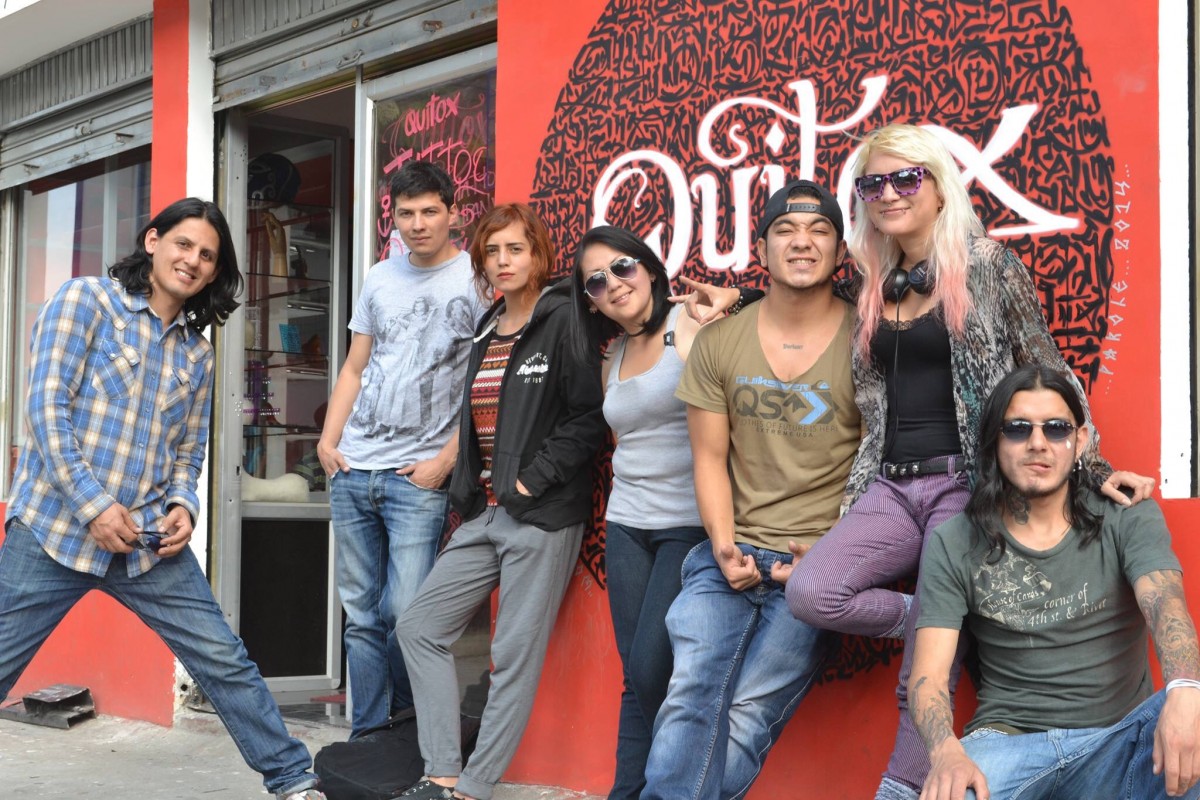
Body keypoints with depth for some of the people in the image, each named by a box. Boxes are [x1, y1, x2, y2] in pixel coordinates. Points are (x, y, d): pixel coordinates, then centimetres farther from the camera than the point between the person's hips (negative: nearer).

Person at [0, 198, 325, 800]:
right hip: (55, 528, -4)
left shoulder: (197, 354, 14)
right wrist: (93, 505, -15)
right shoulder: (86, 300, -2)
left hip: (149, 542, 4)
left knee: (226, 663, 3)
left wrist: (181, 506, -3)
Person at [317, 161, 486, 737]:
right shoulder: (380, 277, 14)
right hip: (352, 469, 5)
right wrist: (328, 438, 8)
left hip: (419, 474, -5)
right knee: (362, 615, 9)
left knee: (405, 613, -11)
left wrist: (446, 459, -12)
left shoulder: (476, 280, -3)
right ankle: (366, 736, 18)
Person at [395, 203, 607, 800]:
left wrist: (532, 481, -15)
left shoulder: (566, 321, -7)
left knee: (516, 655, -3)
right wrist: (465, 493, 15)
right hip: (484, 514, 9)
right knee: (420, 627, 6)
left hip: (543, 515, -8)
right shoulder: (487, 333, 16)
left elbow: (587, 416, -14)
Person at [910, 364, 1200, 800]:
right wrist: (947, 752, -29)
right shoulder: (953, 545, 2)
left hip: (1121, 738, 1)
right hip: (1009, 741, -1)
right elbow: (928, 674, -5)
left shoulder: (1129, 519, 2)